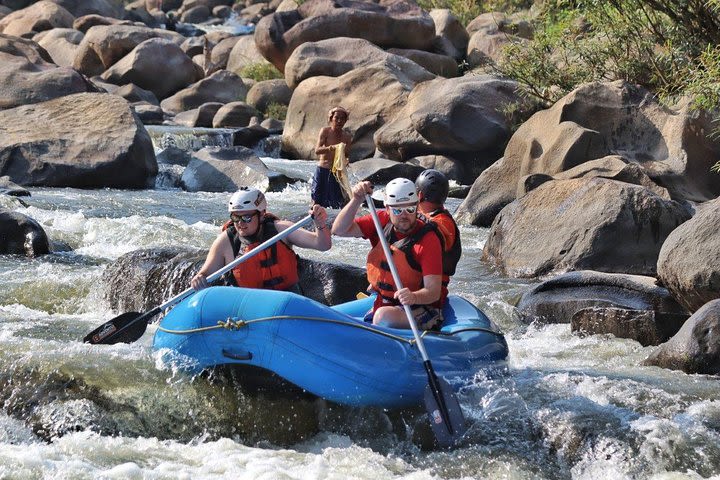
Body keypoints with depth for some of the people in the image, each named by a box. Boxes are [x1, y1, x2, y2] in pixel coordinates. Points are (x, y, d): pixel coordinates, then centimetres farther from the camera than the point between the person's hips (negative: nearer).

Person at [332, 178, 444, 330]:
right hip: (381, 305, 6)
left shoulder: (428, 239, -16)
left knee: (384, 316, -34)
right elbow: (339, 230, -4)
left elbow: (434, 292, -22)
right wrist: (356, 201, -19)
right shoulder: (382, 221, 2)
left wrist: (414, 297, -44)